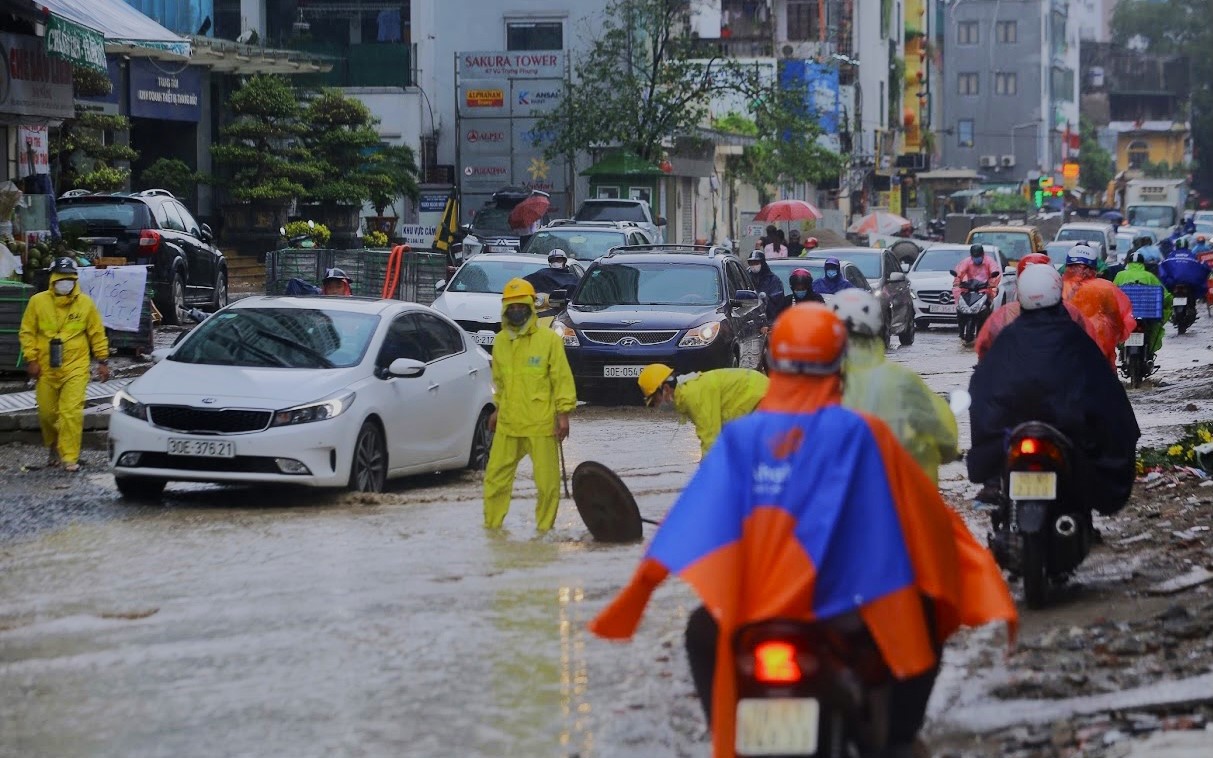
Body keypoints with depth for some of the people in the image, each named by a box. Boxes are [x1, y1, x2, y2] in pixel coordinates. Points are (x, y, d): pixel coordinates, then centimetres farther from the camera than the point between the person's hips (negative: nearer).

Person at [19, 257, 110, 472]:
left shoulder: (86, 303, 1)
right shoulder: (38, 302, 1)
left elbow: (97, 334, 7)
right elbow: (27, 332, 4)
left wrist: (103, 361, 5)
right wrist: (31, 359, -3)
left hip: (75, 368, -2)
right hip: (46, 369, 2)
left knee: (71, 412, -12)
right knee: (46, 412, 9)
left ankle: (70, 457, -8)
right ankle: (53, 446, 36)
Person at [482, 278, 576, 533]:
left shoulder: (548, 339, -5)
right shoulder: (500, 341, 10)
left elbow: (562, 378, -4)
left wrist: (563, 413, -8)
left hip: (541, 425, -4)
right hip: (508, 424, 4)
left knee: (547, 480, 0)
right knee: (495, 477, 3)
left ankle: (544, 528, 13)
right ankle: (491, 526, 14)